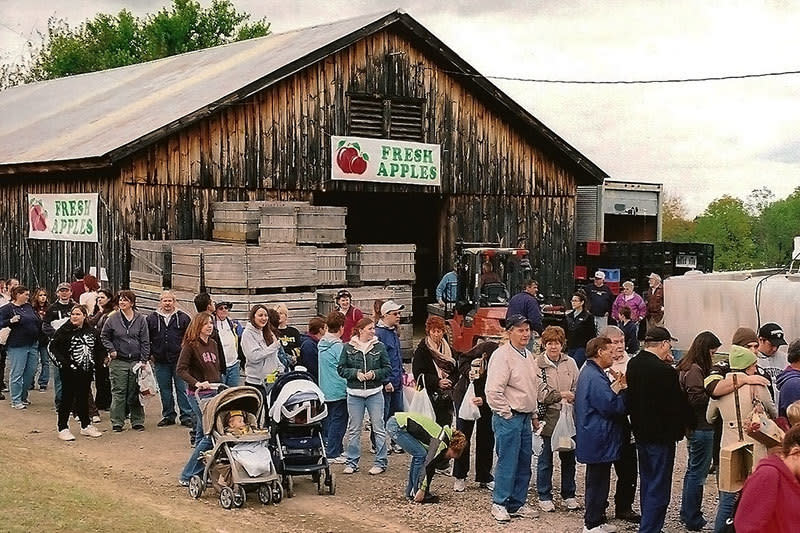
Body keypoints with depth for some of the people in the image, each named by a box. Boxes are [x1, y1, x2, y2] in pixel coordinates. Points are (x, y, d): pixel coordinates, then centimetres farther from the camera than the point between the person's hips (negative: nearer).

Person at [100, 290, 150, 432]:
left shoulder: (140, 319, 2)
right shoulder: (113, 318, 1)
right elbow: (104, 336, 13)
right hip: (118, 361, 0)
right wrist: (111, 350, 0)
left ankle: (137, 421, 13)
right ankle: (117, 422, 7)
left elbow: (145, 341, 3)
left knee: (135, 392, 5)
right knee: (118, 392, 0)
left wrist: (144, 360, -2)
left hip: (136, 361, 0)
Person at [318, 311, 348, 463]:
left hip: (324, 390, 8)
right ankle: (333, 453, 2)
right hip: (338, 391, -8)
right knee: (338, 421, 0)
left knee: (327, 421, 15)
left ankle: (328, 449, 23)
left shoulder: (321, 344, 6)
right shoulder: (339, 346, -17)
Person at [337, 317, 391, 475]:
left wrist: (375, 373, -13)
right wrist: (355, 373, -13)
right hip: (354, 394, 0)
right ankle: (352, 462, 17)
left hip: (375, 393, 0)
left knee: (378, 428, 3)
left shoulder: (379, 346, 0)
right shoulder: (348, 347, 0)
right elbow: (341, 368, 2)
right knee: (353, 429, 7)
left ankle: (381, 462, 12)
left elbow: (387, 369, 3)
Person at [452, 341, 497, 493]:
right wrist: (469, 372, -27)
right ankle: (460, 477, 10)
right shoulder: (488, 347, -19)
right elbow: (463, 359, -9)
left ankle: (485, 477, 20)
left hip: (487, 402, 1)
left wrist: (483, 400, -36)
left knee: (486, 439, 6)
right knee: (462, 436, 2)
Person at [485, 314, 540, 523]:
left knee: (524, 464, 11)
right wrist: (506, 414, -13)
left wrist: (533, 415, 20)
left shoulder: (529, 356, 15)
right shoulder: (502, 355, -13)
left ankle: (517, 504, 21)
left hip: (525, 417, 8)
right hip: (508, 418, -8)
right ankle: (499, 504, 8)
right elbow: (493, 391, -18)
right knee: (507, 462, -4)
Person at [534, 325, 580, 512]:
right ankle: (544, 497, 16)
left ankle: (569, 495, 23)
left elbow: (578, 388, 8)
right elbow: (540, 393, -10)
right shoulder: (537, 365, -5)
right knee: (546, 458, 5)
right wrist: (562, 395, -15)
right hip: (548, 417, -3)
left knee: (569, 456, 10)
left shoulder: (570, 362, 7)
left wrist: (572, 399, -11)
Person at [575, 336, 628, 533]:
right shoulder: (595, 378, -21)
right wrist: (621, 388, -11)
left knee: (597, 480, 18)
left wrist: (616, 387, 1)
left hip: (594, 440, 11)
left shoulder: (589, 373, 14)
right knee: (598, 481, -2)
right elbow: (611, 406, -24)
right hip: (599, 440, -11)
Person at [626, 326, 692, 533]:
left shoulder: (633, 364, 1)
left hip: (641, 431, 8)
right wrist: (685, 425, 2)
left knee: (647, 482, 20)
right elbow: (679, 403, -17)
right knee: (659, 487, 0)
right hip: (661, 434, -8)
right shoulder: (665, 370, -23)